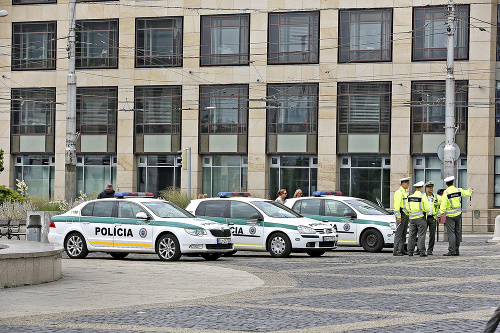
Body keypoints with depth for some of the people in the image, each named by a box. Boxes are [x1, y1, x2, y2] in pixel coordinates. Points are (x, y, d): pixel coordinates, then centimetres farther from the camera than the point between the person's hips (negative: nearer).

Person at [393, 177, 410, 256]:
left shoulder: (405, 193, 19)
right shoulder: (399, 193, -11)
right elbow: (396, 205, -18)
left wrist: (408, 216, 20)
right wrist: (398, 216, -23)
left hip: (406, 215, 9)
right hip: (401, 215, -9)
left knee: (403, 234, 9)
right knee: (398, 233, -10)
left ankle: (401, 249, 13)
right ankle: (396, 251, -11)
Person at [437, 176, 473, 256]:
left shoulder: (446, 194, -13)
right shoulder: (459, 191, 1)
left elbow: (443, 206, -16)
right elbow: (467, 193, 20)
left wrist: (439, 215, -11)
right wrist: (470, 190, 42)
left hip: (450, 216, -5)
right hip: (458, 214, 5)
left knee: (451, 233, -6)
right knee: (458, 233, 10)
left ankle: (452, 250, -11)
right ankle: (457, 250, 13)